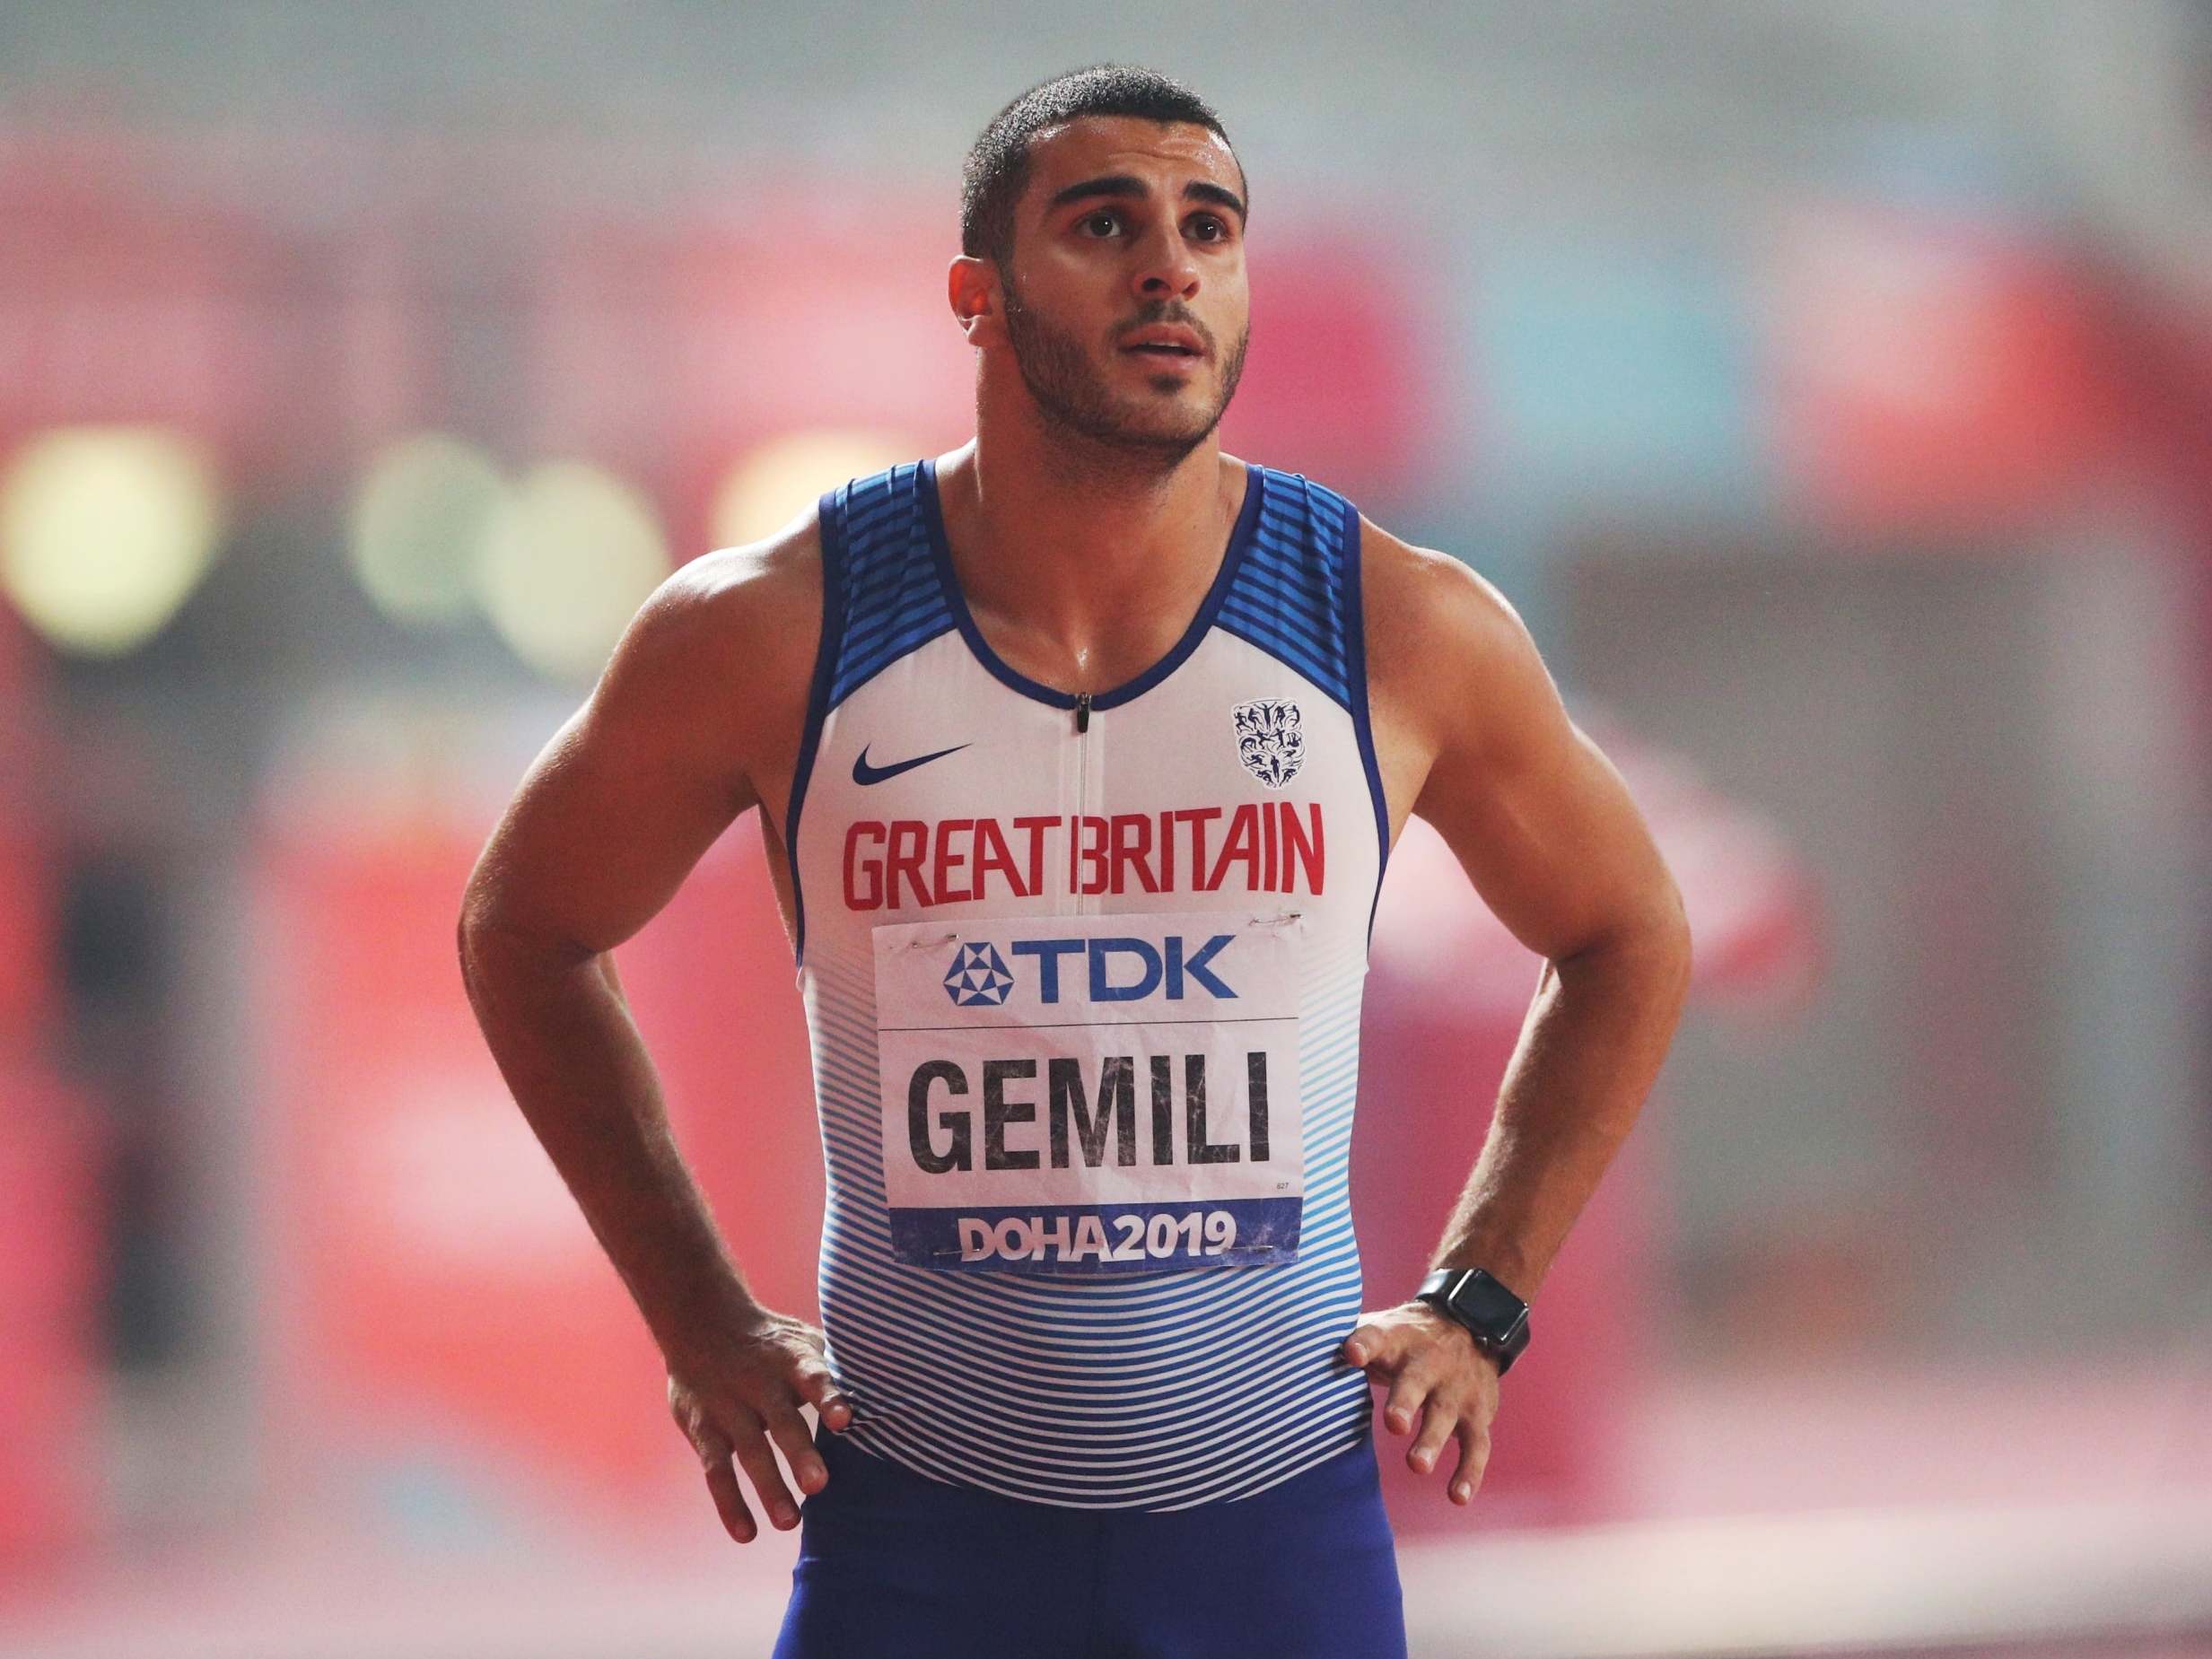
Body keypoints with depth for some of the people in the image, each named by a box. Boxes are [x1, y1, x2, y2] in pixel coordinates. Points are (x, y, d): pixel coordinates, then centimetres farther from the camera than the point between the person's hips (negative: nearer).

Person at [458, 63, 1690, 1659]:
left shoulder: (1409, 630, -3)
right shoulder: (769, 637, -7)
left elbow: (1627, 939, 14)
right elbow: (524, 929, 10)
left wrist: (1477, 1310, 6)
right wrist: (703, 1327, 5)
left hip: (1285, 1527, 1)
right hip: (918, 1528, -1)